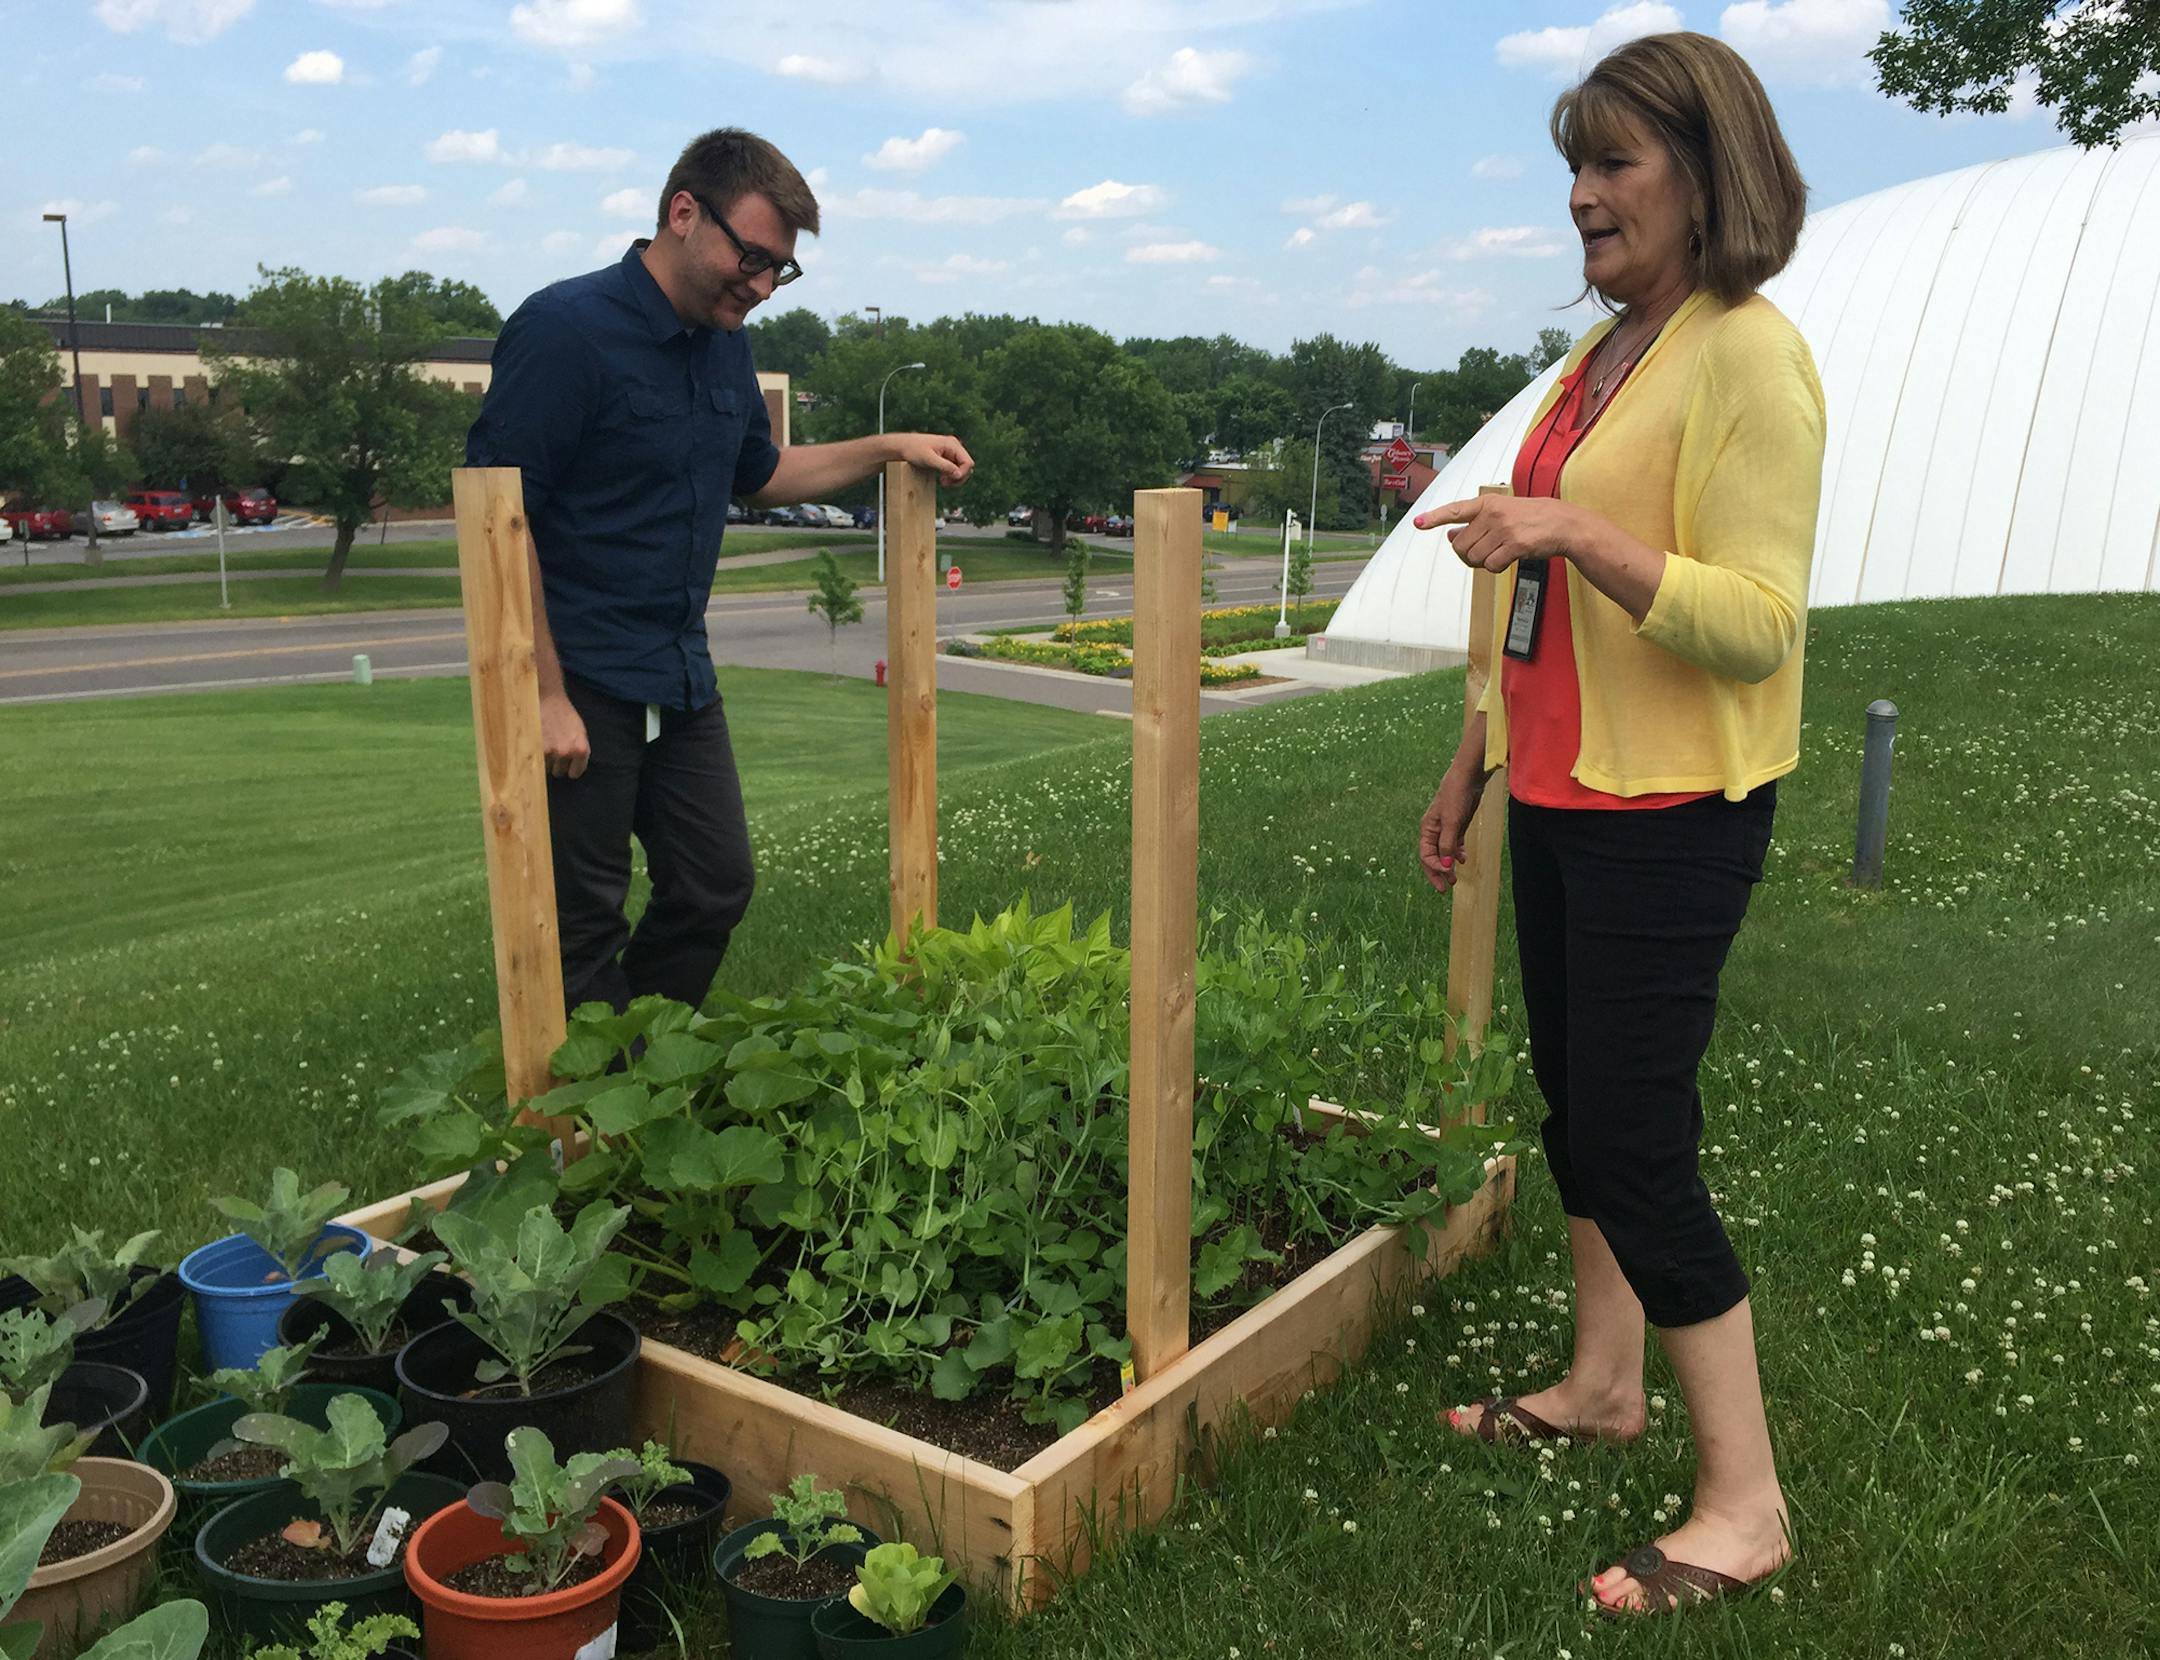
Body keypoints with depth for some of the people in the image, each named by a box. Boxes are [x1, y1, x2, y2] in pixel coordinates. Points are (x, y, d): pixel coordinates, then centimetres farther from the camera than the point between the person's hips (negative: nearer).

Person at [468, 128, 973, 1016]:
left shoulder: (725, 342, 9)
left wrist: (890, 448, 13)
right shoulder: (564, 329, -16)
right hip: (581, 685, -8)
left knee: (715, 888, 14)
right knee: (582, 928, 1)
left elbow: (758, 472, 25)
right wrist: (546, 695, -20)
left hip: (682, 677, 8)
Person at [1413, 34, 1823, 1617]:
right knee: (1575, 1099, 16)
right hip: (1563, 795, 9)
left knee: (1638, 1135, -5)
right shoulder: (1606, 351, 12)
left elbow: (1760, 624, -20)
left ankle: (1745, 1503, 11)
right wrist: (1472, 764, 20)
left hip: (1669, 815, -8)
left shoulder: (1748, 355, -13)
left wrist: (1573, 529, -29)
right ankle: (1603, 1384, 35)